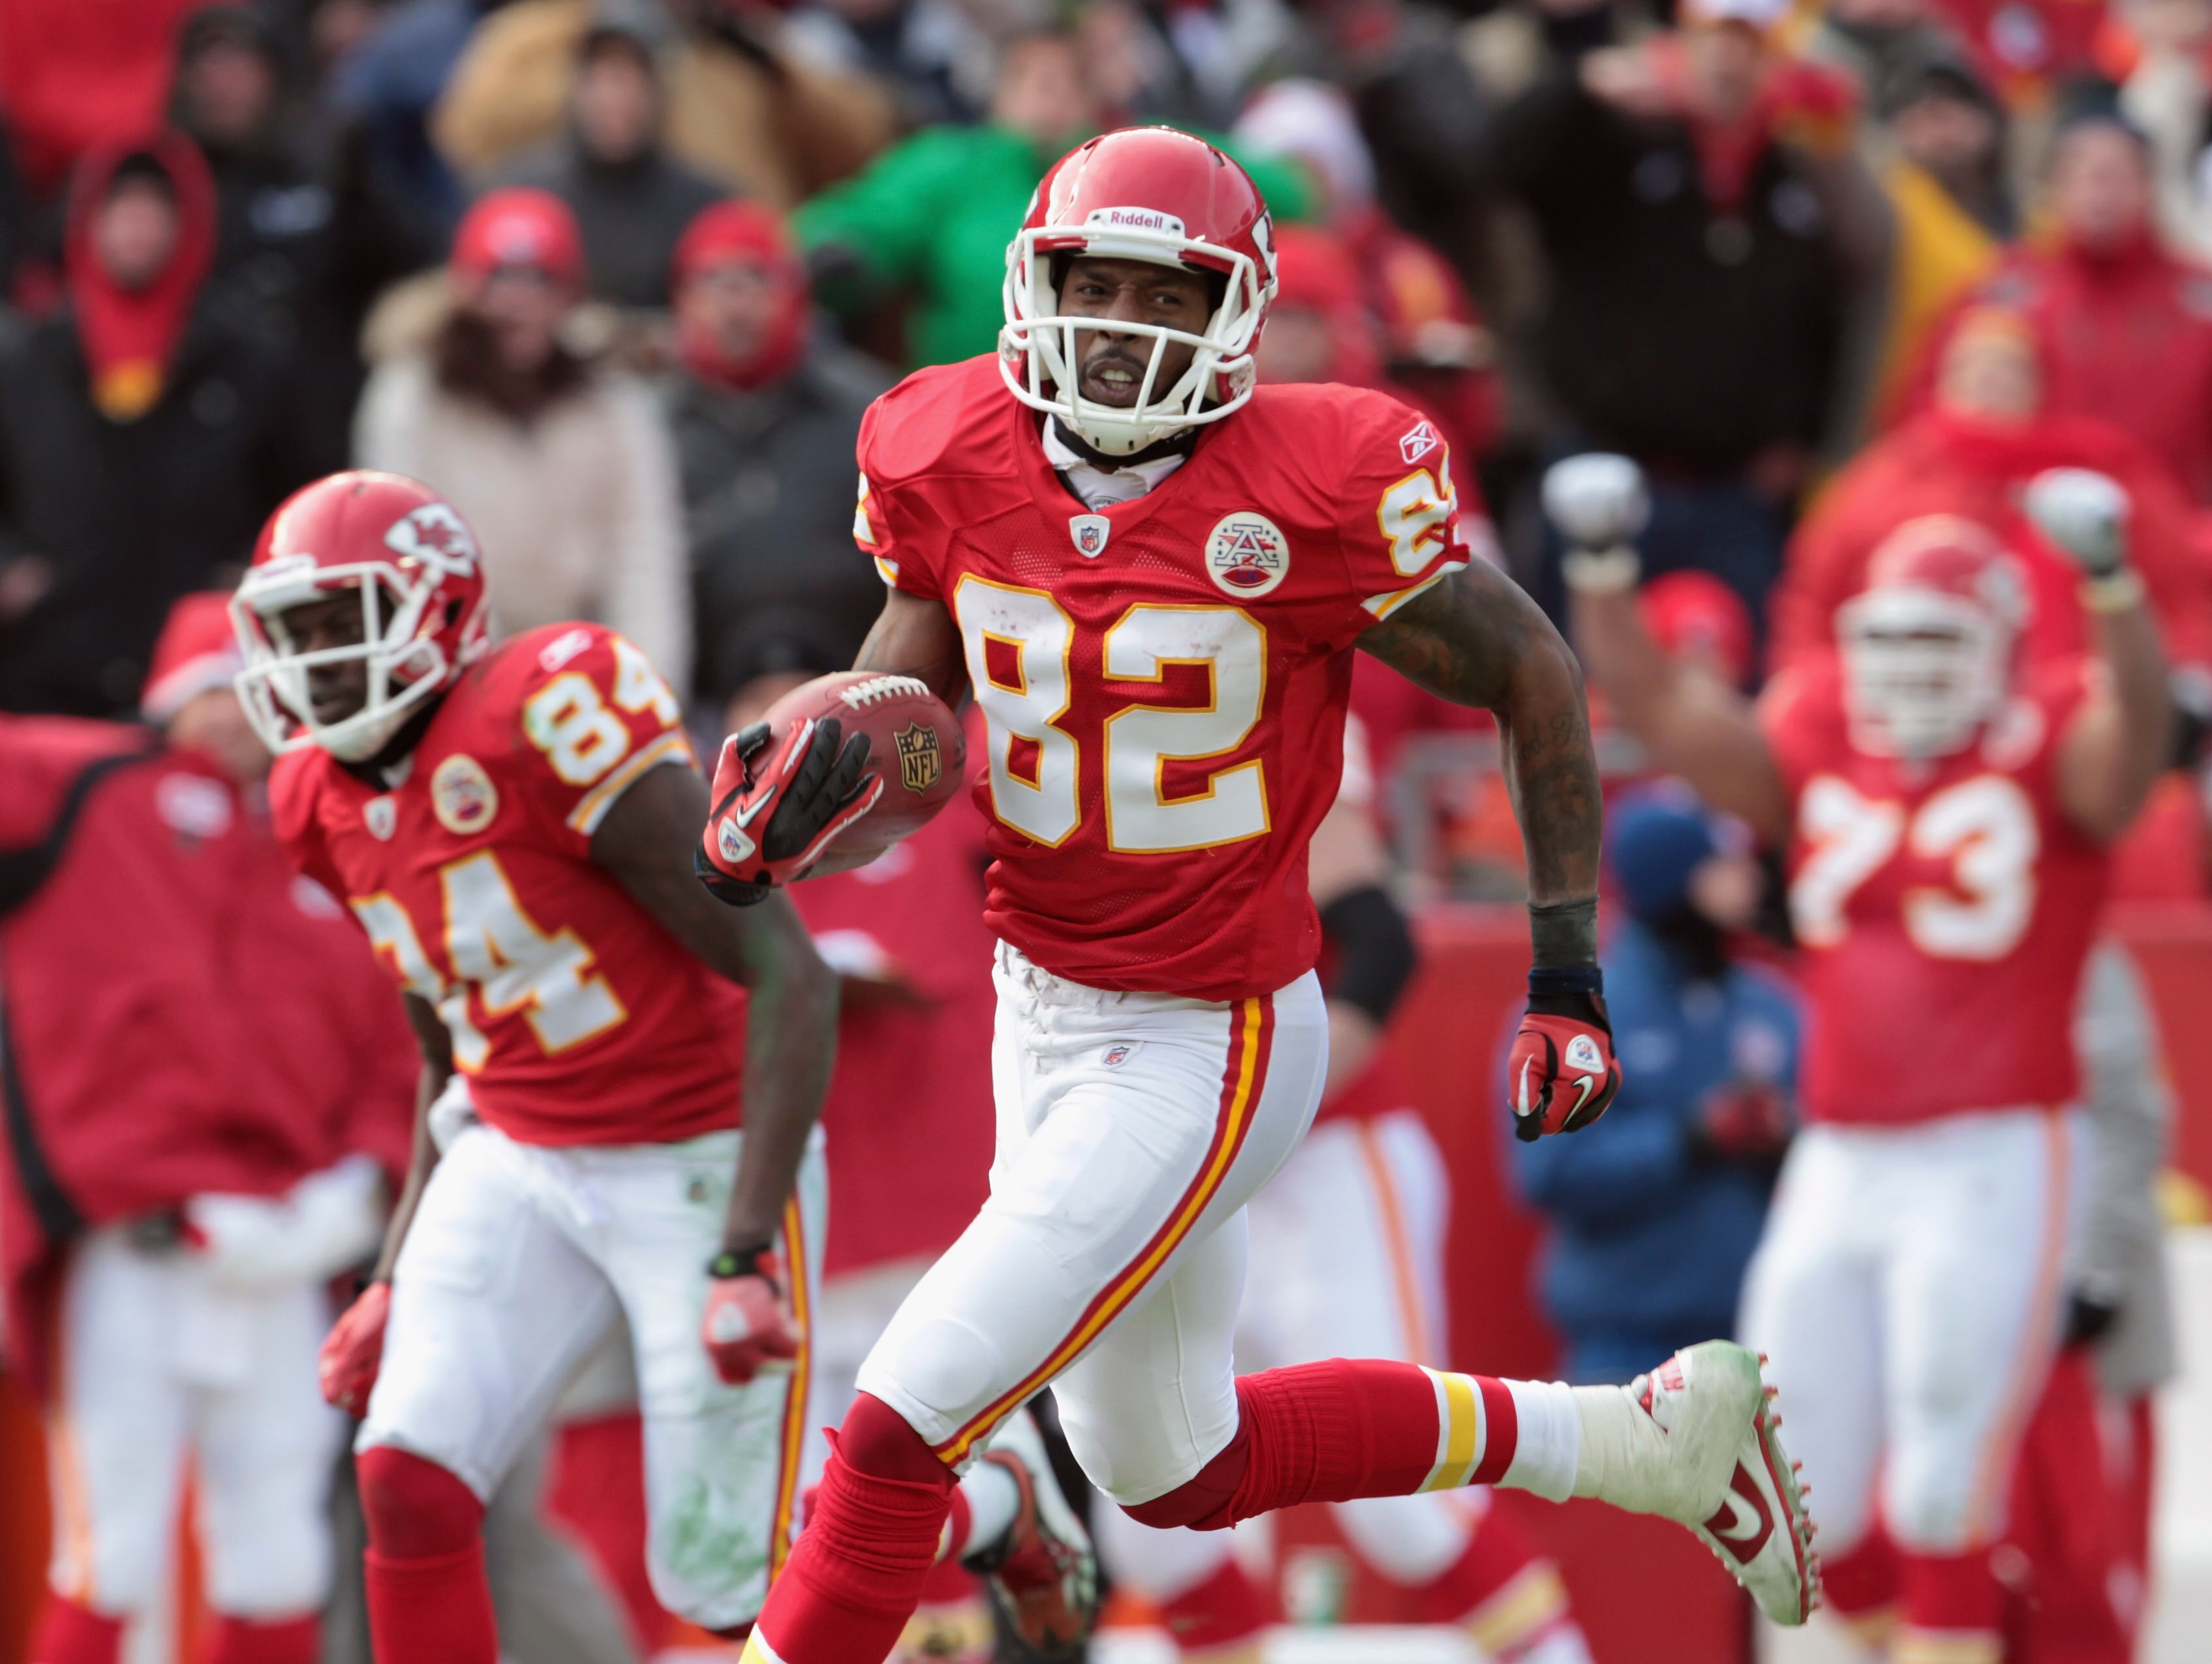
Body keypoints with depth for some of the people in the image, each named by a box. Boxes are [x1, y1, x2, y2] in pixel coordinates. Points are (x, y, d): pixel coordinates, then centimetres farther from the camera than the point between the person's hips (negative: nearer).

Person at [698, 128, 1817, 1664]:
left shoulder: (1317, 489, -20)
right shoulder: (958, 458, -6)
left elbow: (1535, 682, -7)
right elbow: (918, 658, 10)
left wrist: (1568, 978, -7)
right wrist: (799, 790, -13)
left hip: (1209, 1047, -7)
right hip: (1045, 1007, 7)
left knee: (901, 1430, -12)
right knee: (1176, 1470, 23)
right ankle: (1646, 1439, 37)